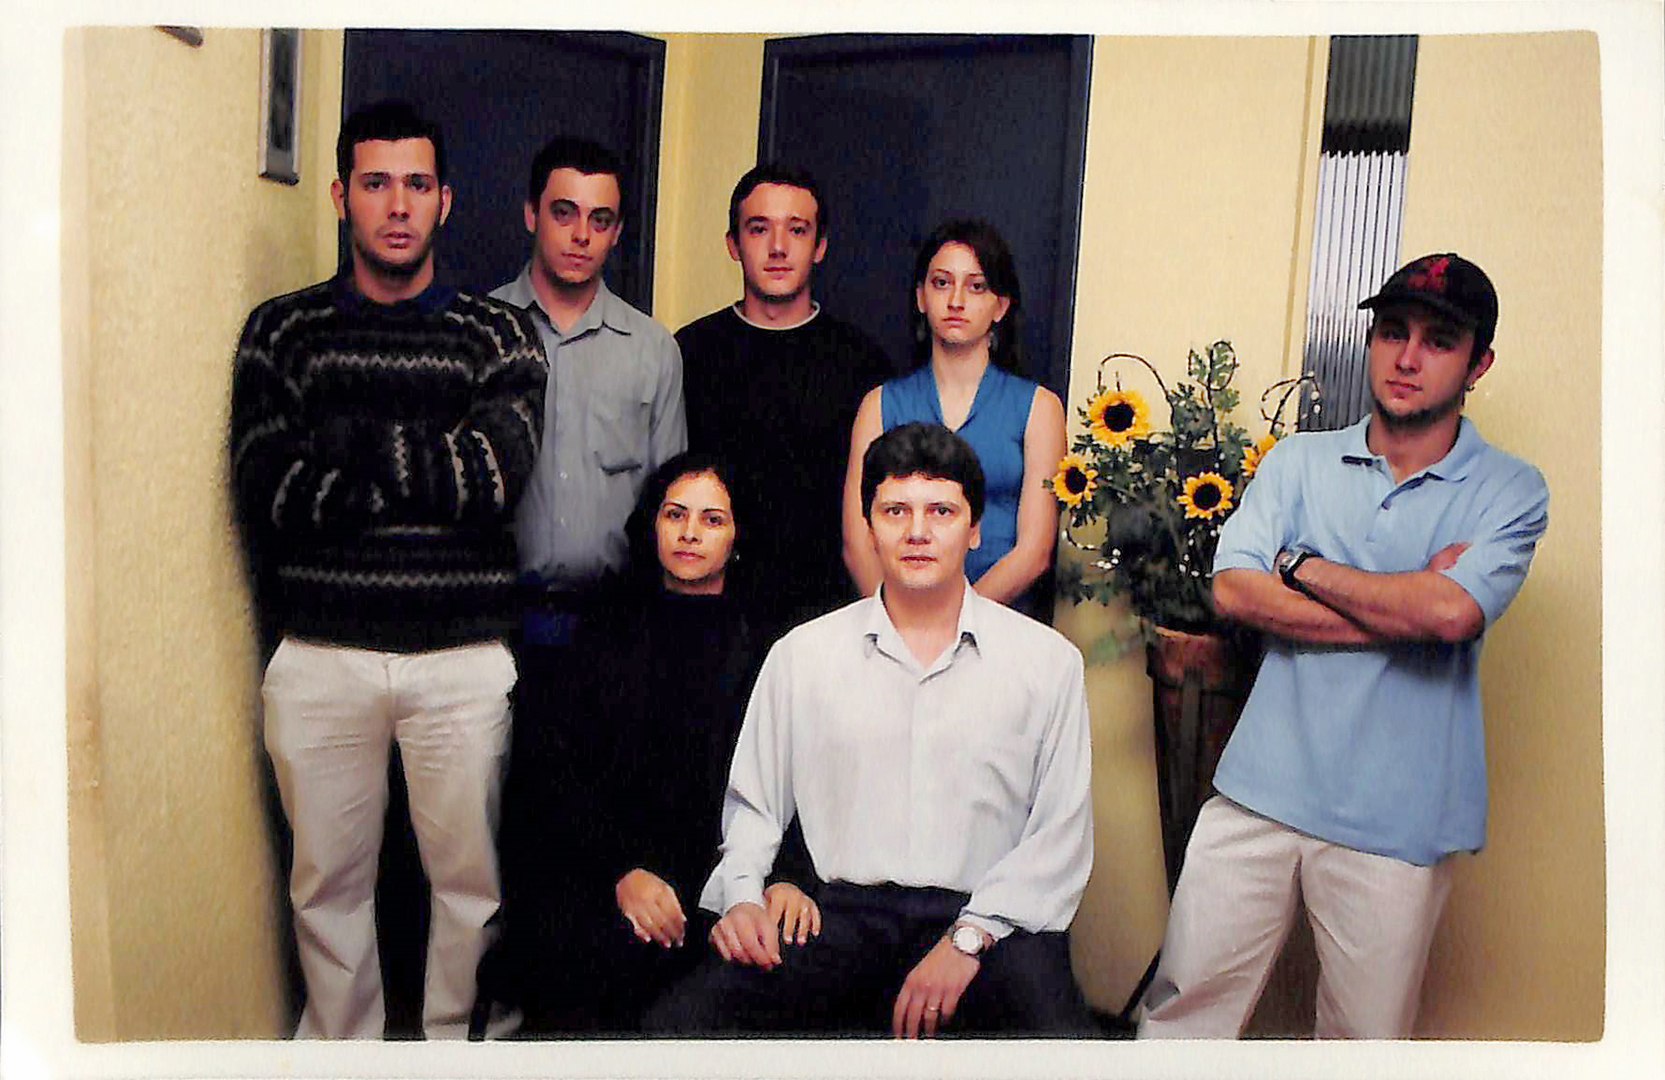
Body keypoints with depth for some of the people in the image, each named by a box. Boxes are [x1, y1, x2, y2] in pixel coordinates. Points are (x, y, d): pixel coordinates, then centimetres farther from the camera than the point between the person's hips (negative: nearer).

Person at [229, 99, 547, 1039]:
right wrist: (434, 473, -10)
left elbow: (499, 476, -12)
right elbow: (269, 494, -6)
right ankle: (342, 1045, 32)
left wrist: (348, 442, -9)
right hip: (321, 654, 1)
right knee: (329, 880, 12)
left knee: (472, 875, 8)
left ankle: (458, 1040, 28)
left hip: (464, 655, -1)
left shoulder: (499, 335, 5)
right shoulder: (282, 331, 7)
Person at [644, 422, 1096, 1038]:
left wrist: (968, 936, -10)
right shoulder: (801, 655, 13)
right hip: (843, 913, 2)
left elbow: (1061, 835, 2)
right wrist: (741, 892, -4)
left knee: (1059, 1031, -33)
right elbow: (753, 804, 15)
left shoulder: (1048, 660, 8)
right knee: (678, 1020, -21)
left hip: (989, 918, -1)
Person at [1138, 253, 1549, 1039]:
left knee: (1367, 1040, 12)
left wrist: (1301, 566, -7)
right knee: (1185, 1001, 7)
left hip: (1396, 821, -1)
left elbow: (1452, 613, -19)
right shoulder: (1300, 461, 7)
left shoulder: (1510, 492, 0)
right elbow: (1233, 590, -8)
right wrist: (1406, 607, -11)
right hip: (1264, 789, 2)